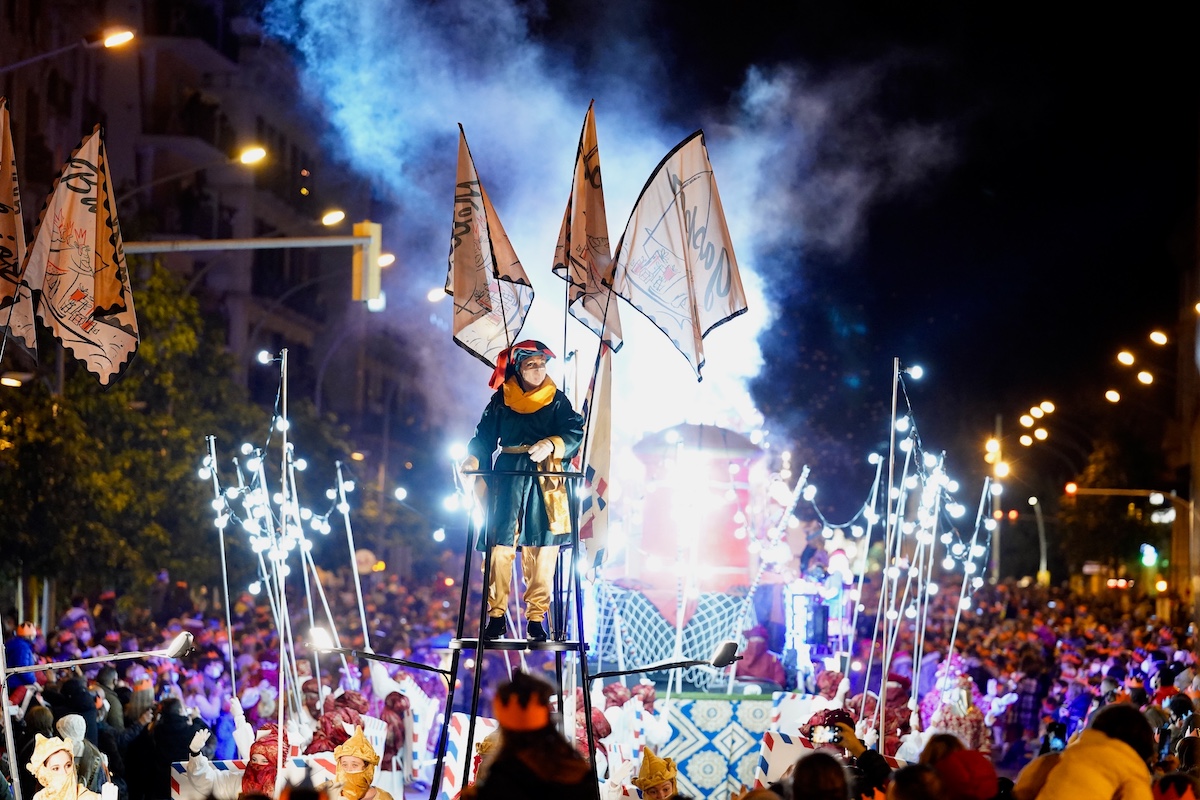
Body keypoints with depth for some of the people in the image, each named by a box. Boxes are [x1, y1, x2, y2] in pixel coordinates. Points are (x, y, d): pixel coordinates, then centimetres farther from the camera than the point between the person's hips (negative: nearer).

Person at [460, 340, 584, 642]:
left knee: (543, 549, -4)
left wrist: (552, 444, -24)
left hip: (544, 482, 0)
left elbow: (574, 433, -4)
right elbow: (485, 436, 8)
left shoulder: (557, 400, 7)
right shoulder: (500, 400, 9)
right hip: (507, 479, 0)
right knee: (501, 546, -5)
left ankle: (535, 619, 0)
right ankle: (496, 615, 0)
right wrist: (473, 458, -12)